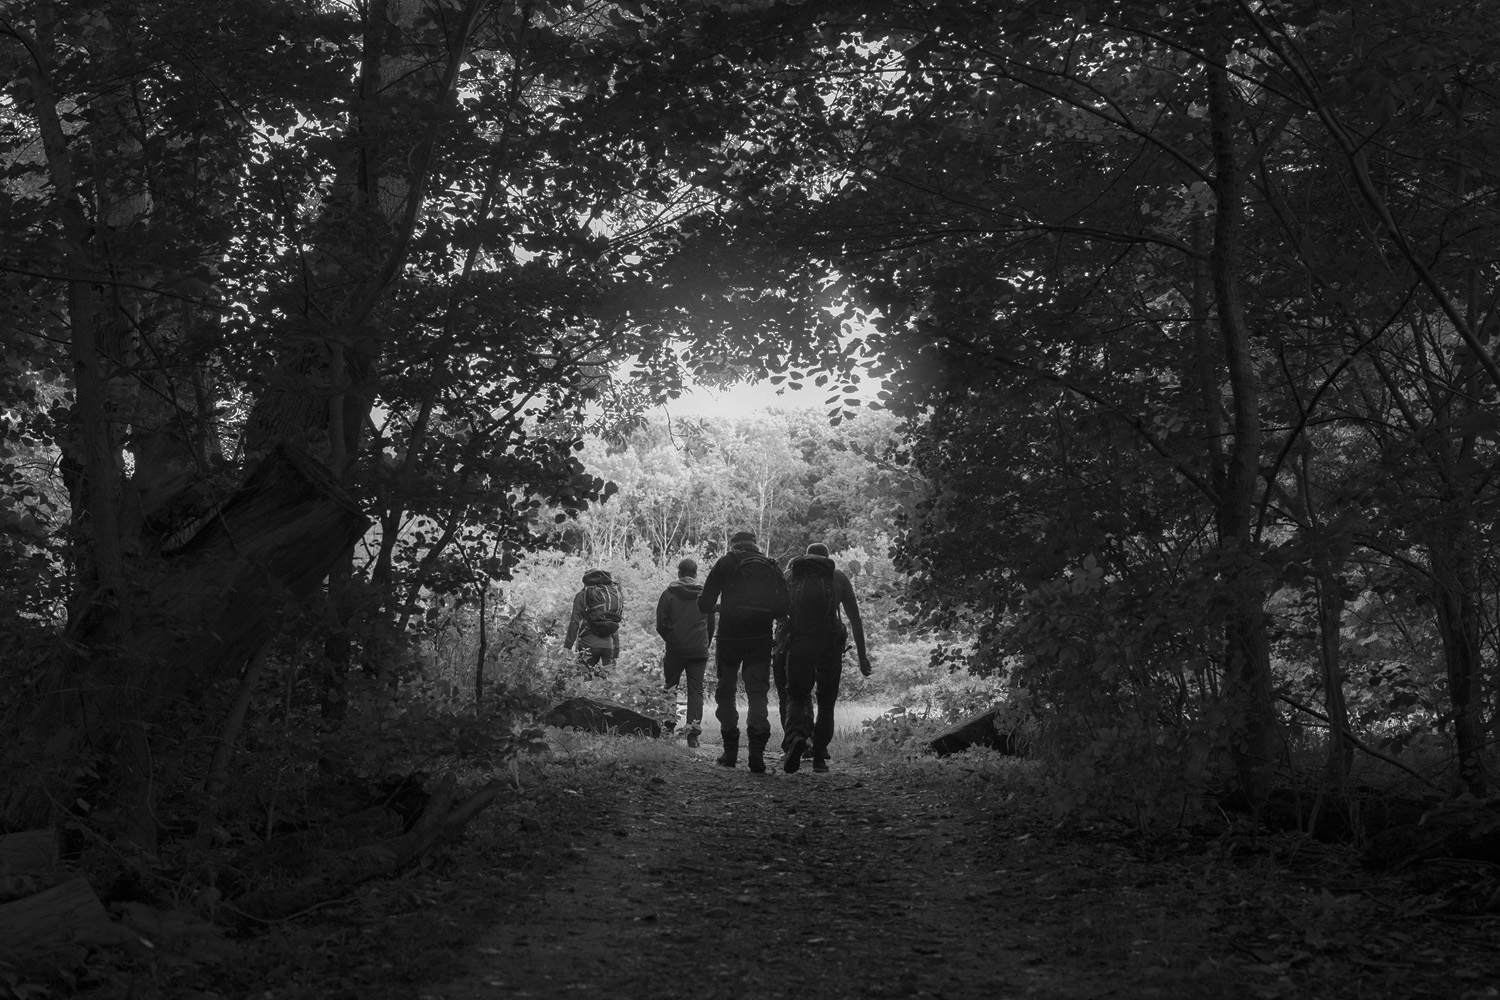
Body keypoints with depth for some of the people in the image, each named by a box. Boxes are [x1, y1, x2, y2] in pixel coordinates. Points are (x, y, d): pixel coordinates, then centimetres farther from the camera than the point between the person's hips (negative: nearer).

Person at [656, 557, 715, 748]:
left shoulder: (669, 594, -1)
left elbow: (661, 625, -1)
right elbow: (711, 625, 10)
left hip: (675, 650, -1)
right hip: (699, 651, 1)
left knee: (669, 689, 11)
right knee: (696, 690, 3)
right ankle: (694, 733, -6)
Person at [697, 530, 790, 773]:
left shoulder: (725, 563, 3)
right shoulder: (771, 567, 11)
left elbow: (704, 604, 0)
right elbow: (784, 608, 4)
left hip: (729, 635, -1)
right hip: (761, 638, 2)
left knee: (726, 692, 13)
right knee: (758, 693, 1)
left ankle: (730, 751, 13)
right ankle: (757, 751, -17)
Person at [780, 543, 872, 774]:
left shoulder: (790, 574, 14)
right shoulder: (839, 578, 13)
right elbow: (855, 619, 10)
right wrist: (862, 655, 11)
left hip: (798, 644, 0)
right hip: (830, 646, 0)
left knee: (796, 697, 7)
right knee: (826, 702, 14)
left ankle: (795, 737, -23)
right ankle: (819, 757, 10)